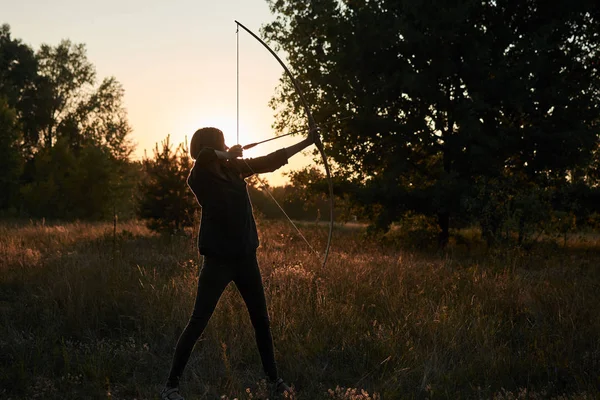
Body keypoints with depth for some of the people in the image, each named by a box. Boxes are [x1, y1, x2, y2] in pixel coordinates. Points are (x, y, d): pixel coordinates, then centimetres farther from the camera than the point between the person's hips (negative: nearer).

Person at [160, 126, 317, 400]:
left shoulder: (234, 168, 5)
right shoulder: (200, 177, -11)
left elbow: (270, 161, 13)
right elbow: (205, 155, -35)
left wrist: (306, 142, 17)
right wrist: (230, 154, -17)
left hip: (245, 256, 6)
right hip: (218, 259, -6)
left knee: (261, 320, 13)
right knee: (198, 322, -6)